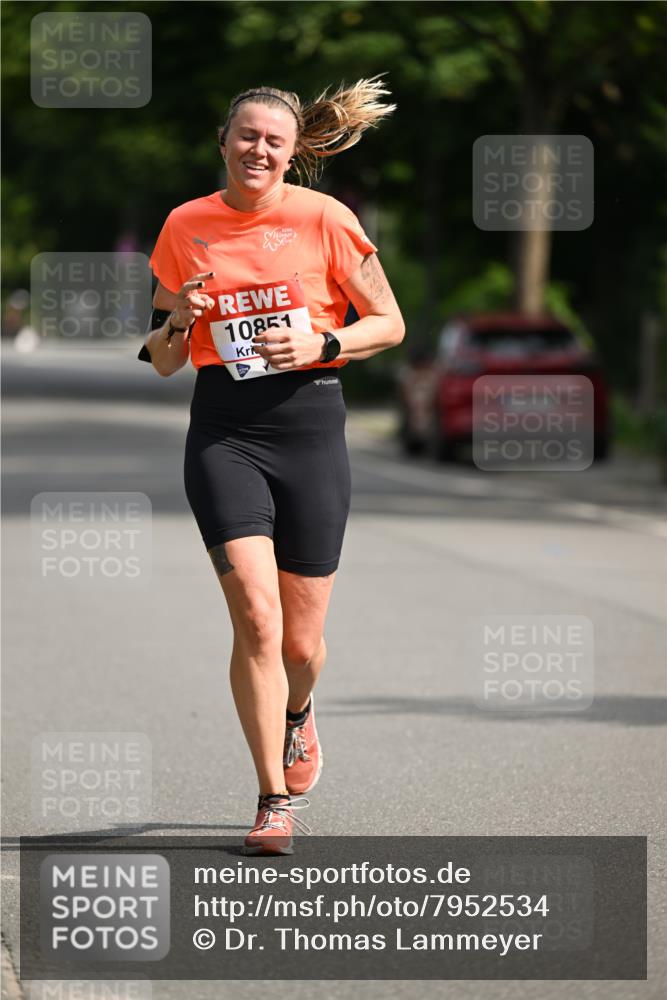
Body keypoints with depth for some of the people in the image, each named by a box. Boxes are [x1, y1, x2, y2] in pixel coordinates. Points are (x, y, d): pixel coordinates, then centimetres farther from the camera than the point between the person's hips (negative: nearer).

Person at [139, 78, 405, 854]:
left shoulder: (323, 219, -2)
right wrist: (179, 322, -9)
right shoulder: (185, 226, 5)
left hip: (310, 425, 0)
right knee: (257, 619, -16)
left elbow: (390, 324, 5)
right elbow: (162, 361, 13)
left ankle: (297, 715, 43)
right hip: (224, 432, 0)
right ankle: (276, 801, -6)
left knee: (301, 641, 6)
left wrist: (321, 344, -12)